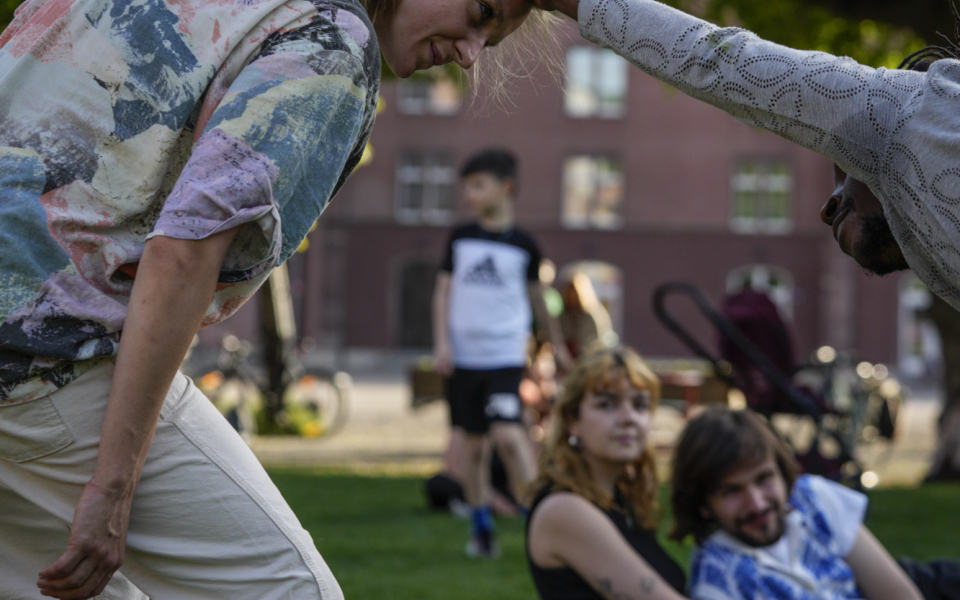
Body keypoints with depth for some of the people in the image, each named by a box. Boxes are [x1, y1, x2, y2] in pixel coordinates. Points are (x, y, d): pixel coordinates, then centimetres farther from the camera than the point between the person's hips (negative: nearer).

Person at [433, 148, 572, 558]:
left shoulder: (523, 245, 2)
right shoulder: (460, 240, 6)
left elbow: (536, 297, 15)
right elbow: (443, 293, 9)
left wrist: (557, 343, 23)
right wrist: (441, 342, -2)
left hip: (505, 356, -3)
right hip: (463, 356, 3)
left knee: (508, 434, -19)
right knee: (474, 444, 7)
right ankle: (481, 529, 17)